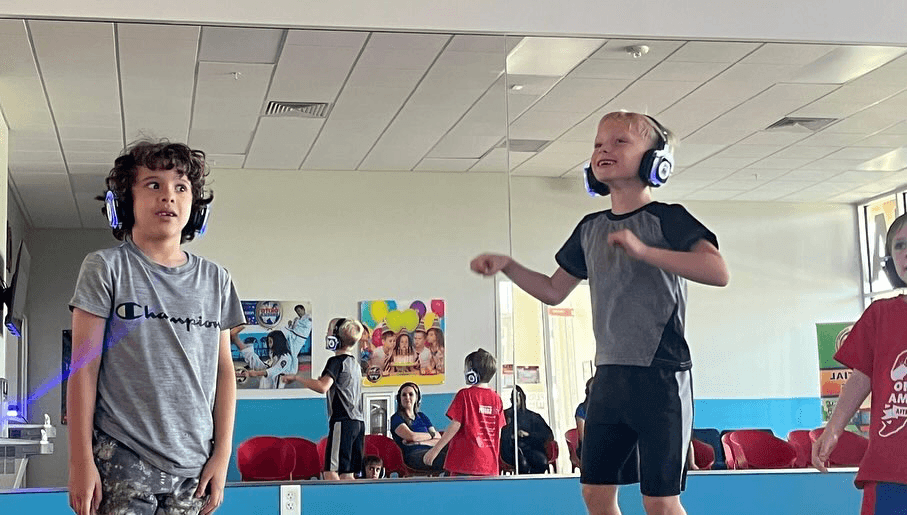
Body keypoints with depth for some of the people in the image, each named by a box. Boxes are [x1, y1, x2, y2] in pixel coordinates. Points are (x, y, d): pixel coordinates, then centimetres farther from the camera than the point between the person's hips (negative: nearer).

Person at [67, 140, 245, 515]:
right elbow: (84, 368, -2)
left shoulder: (215, 280, 10)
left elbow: (224, 371, 12)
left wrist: (222, 455, 6)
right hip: (121, 462, -3)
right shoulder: (105, 268, 1)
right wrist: (81, 462, -6)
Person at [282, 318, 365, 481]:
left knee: (331, 471, -11)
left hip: (342, 421, -9)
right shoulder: (355, 363, 19)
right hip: (358, 421, 9)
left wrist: (297, 377, -12)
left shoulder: (336, 361, -7)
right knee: (347, 474, 7)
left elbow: (322, 386, -22)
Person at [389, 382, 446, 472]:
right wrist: (432, 435, 8)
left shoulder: (422, 417, 28)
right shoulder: (396, 418, 12)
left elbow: (439, 440, 17)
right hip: (413, 455, -5)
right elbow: (411, 436, -8)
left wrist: (420, 442, -2)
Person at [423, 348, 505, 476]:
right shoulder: (496, 398, 7)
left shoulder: (465, 395, -7)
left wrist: (435, 450, -5)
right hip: (489, 464, 5)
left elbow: (455, 426, -10)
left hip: (465, 461, -5)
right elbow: (498, 432, 11)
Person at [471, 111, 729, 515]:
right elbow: (553, 291, 22)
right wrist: (507, 265, 8)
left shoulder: (667, 219, -7)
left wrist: (642, 250, -30)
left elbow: (718, 272, -23)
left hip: (660, 376, -7)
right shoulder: (590, 228, 12)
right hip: (609, 376, 7)